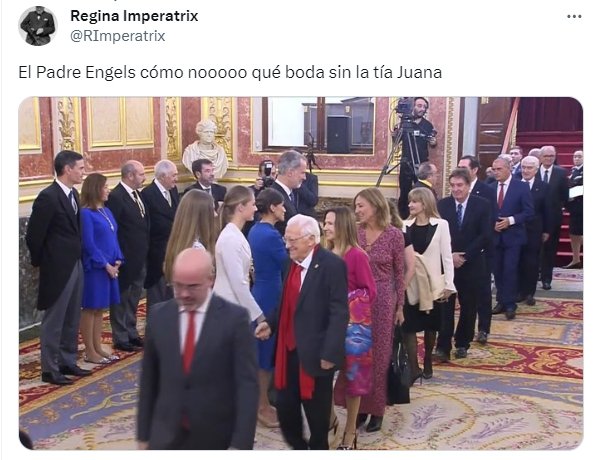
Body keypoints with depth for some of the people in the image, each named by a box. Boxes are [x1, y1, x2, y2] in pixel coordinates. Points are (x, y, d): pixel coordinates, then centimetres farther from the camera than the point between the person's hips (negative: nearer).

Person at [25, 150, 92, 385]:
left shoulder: (73, 194, 8)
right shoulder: (48, 197, -18)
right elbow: (33, 236, -14)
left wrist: (78, 258, 9)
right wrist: (41, 262, -3)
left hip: (75, 265, 8)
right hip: (58, 268, -8)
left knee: (72, 320, 16)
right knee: (54, 320, 3)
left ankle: (67, 362, 29)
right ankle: (50, 370, 13)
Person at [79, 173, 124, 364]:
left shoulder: (106, 211, 11)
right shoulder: (86, 213, -12)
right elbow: (89, 244, -15)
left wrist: (118, 260, 0)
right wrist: (105, 265, -14)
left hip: (110, 267, 8)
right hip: (94, 268, -8)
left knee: (99, 308, 13)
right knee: (90, 308, 1)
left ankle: (98, 348, 20)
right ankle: (90, 352, 9)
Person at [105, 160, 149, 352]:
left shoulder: (137, 194, 9)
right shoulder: (115, 197, -17)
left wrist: (145, 252, 10)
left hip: (140, 257, 8)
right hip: (126, 259, -8)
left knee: (134, 298, 19)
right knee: (121, 299, 5)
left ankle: (131, 333, 31)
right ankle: (121, 338, 16)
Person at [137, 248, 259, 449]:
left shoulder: (234, 318, -11)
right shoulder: (159, 316, 0)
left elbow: (247, 384, -12)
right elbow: (148, 380, 6)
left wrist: (241, 443, -16)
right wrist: (143, 434, 9)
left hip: (216, 438, -2)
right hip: (166, 437, 2)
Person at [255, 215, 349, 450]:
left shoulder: (332, 264, -15)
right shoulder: (292, 262, 9)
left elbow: (339, 313, -18)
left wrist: (330, 353, -21)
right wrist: (271, 323, 3)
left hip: (315, 353, -6)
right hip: (289, 350, 7)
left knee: (316, 412, 9)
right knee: (284, 407, 11)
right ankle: (298, 447, 33)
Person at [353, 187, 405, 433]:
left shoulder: (394, 234, -8)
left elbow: (399, 273, -1)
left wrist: (400, 306, 1)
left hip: (382, 299, -3)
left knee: (379, 354, 7)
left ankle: (376, 409, 20)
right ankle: (359, 406, 21)